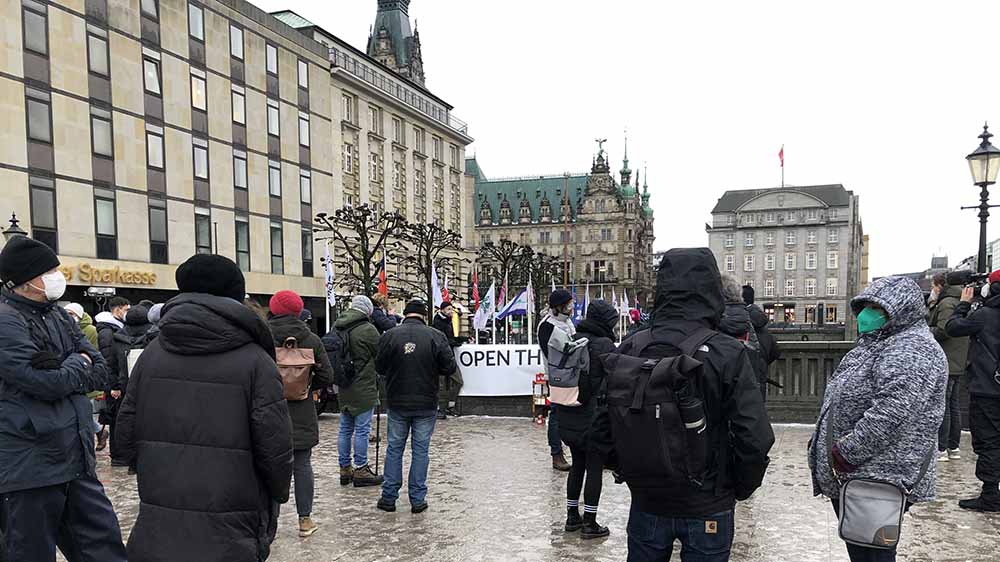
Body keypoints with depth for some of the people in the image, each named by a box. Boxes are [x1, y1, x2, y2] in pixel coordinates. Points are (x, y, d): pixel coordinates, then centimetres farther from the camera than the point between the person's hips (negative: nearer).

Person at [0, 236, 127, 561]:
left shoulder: (57, 316, 13)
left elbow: (99, 373, 8)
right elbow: (49, 383, -22)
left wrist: (61, 370, -10)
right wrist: (77, 363, -3)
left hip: (76, 459, 8)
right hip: (29, 469, -8)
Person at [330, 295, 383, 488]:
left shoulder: (337, 327, 8)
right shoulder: (368, 329, -14)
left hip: (343, 388, 7)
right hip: (364, 388, -7)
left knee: (345, 429, 14)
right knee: (362, 429, 0)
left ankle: (345, 469, 21)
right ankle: (360, 470, 5)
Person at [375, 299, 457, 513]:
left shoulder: (389, 335, -7)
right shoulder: (435, 336, -9)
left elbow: (379, 367, 1)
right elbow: (450, 367, -5)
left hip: (397, 403, 1)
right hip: (426, 404, -1)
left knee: (394, 448, 13)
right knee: (420, 450, 8)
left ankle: (389, 497, 17)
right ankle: (418, 499, 12)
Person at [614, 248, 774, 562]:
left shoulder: (630, 349, -9)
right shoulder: (728, 354, -17)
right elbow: (755, 438, -18)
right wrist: (740, 488, 0)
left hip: (647, 502, 2)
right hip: (707, 508, -2)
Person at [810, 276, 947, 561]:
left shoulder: (911, 350, -17)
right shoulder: (877, 345, 17)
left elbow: (891, 414, -29)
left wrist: (847, 452, -23)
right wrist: (823, 446, 17)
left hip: (877, 481, -10)